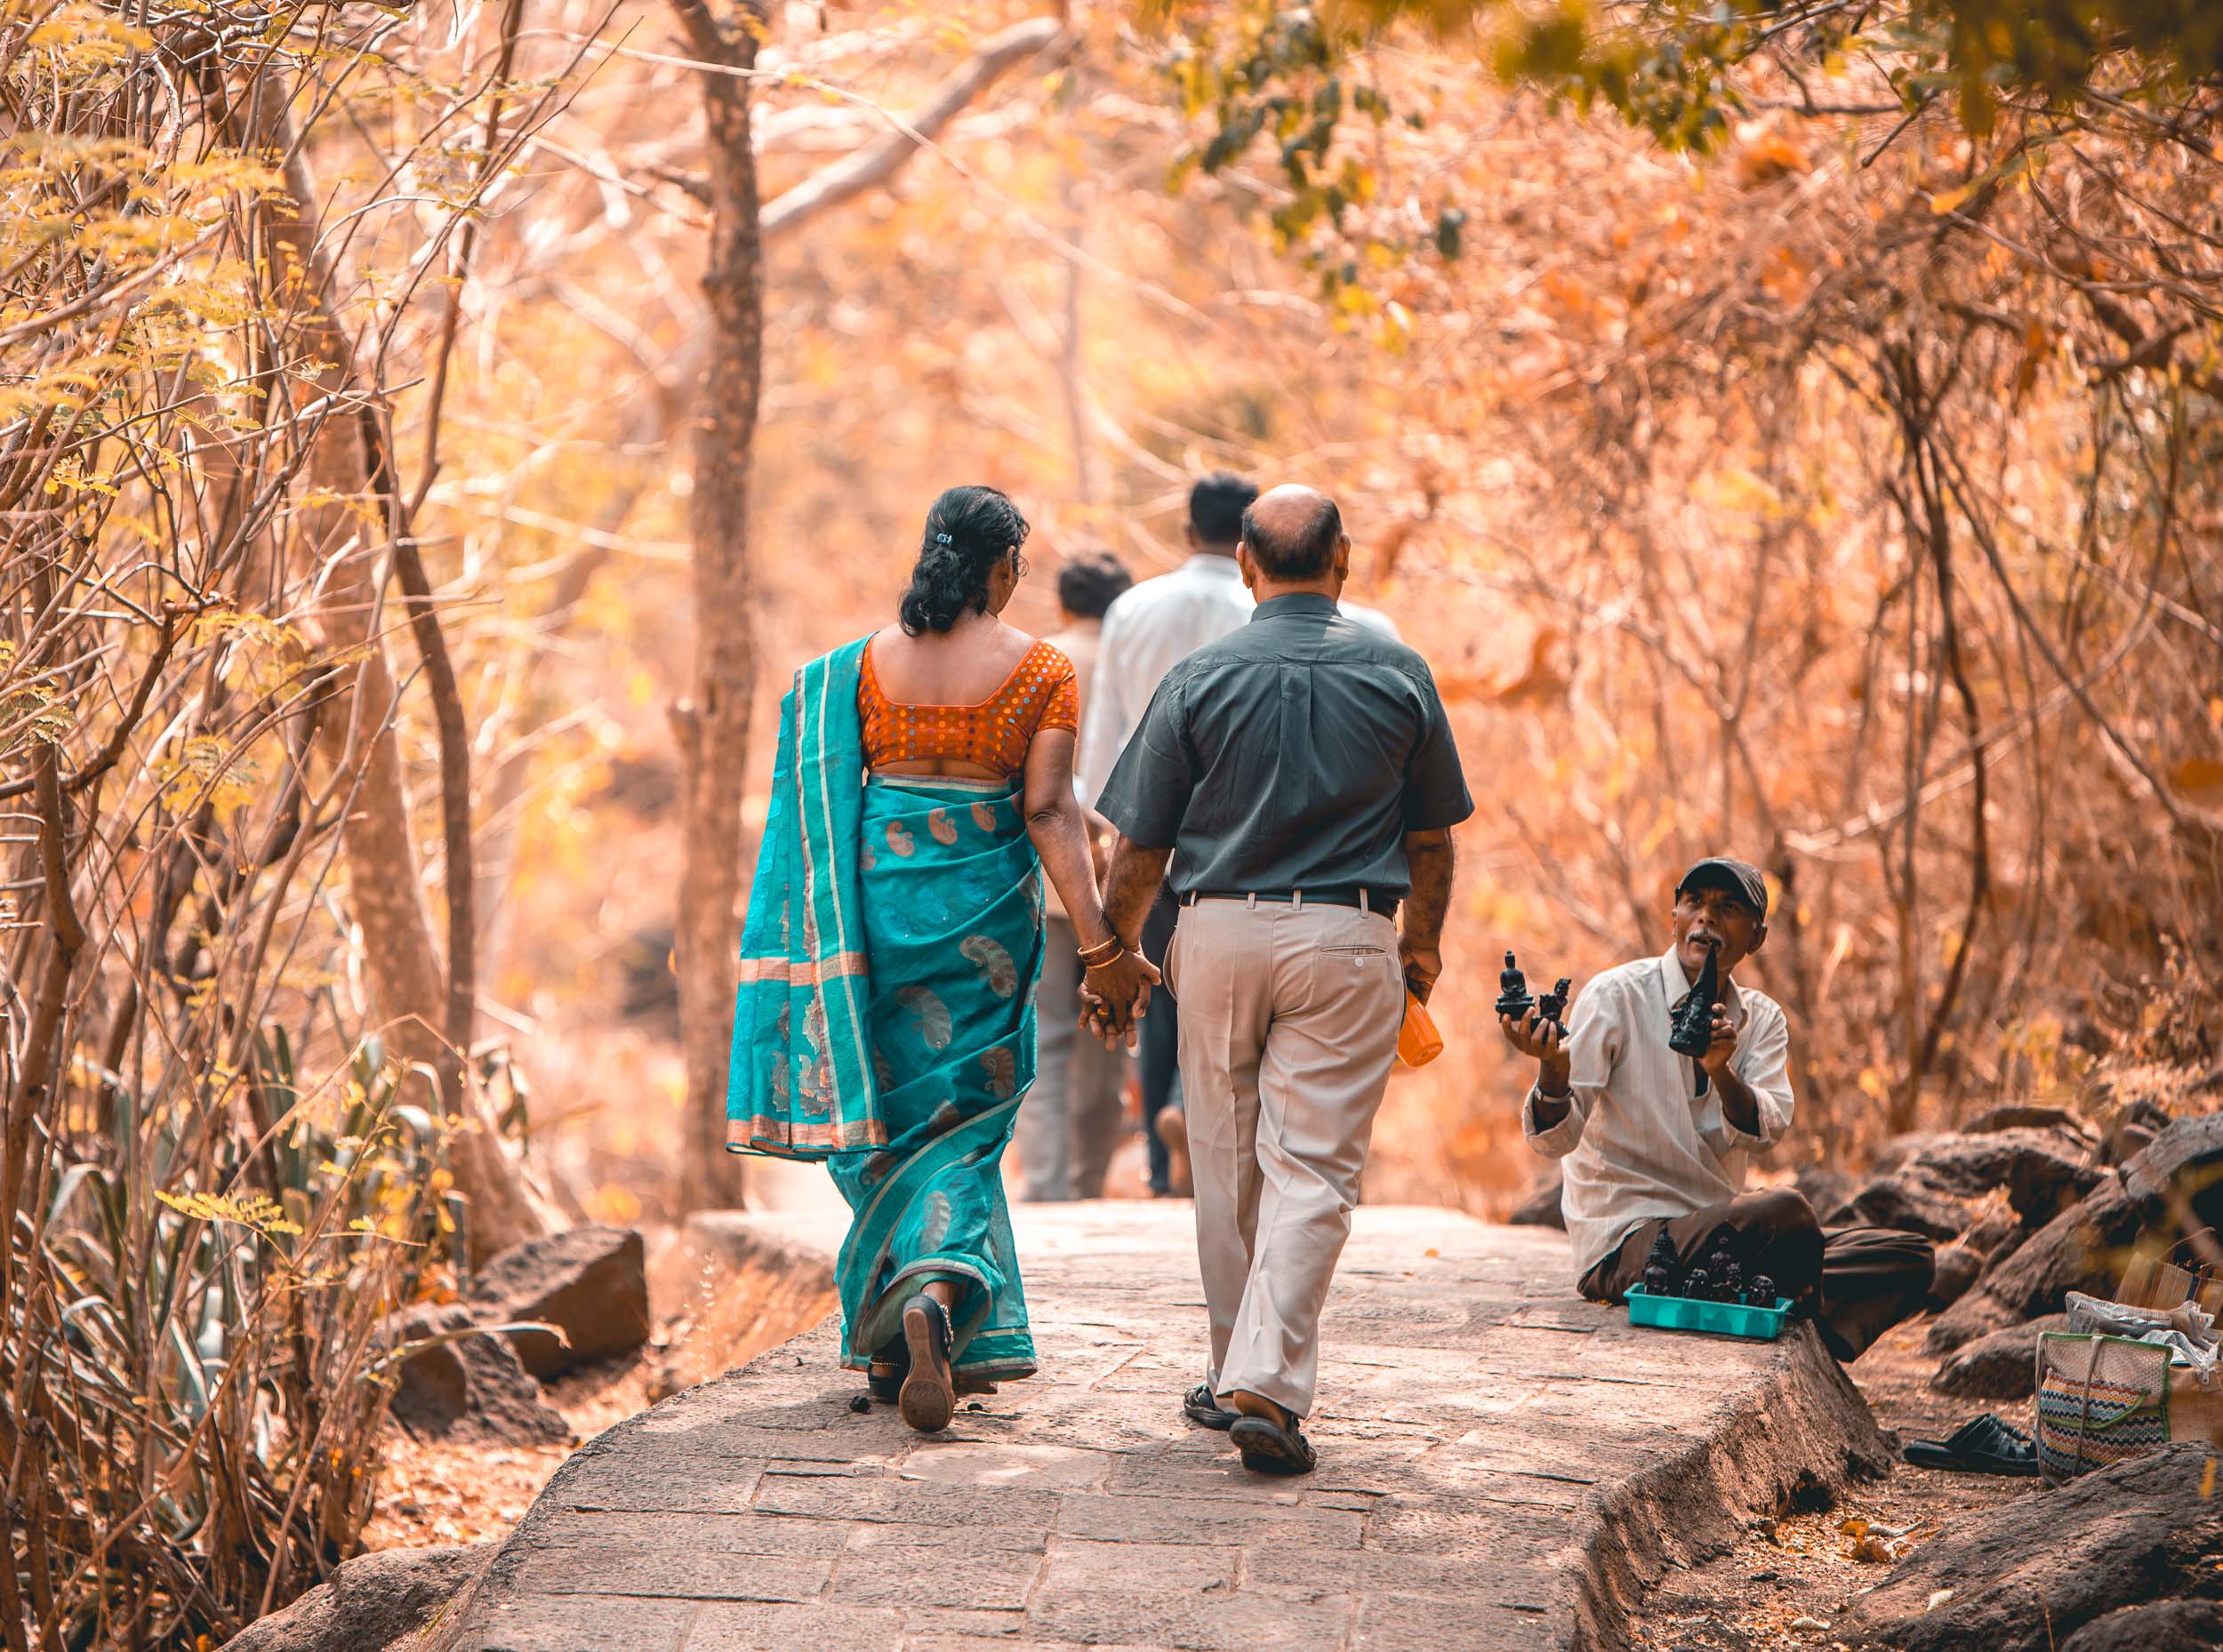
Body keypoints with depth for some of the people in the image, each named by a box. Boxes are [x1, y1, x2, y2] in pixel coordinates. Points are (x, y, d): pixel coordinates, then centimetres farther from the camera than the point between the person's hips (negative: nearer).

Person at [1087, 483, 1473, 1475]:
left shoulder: (1200, 678, 0)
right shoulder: (1396, 674, 3)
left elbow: (1140, 845, 1)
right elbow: (1430, 836, 10)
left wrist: (1115, 951, 15)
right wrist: (1423, 943, 25)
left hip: (1219, 930, 1)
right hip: (1346, 940, -1)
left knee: (1228, 1164, 13)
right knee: (1313, 1168, -2)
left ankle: (1238, 1372, 23)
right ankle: (1268, 1383, -14)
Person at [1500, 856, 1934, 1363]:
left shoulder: (1761, 1018, 10)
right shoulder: (1616, 996, -6)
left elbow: (1765, 1131, -8)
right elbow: (1556, 1139, -15)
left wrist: (1721, 1072, -29)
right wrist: (1552, 1070, -37)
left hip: (1718, 1228, 6)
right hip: (1624, 1240, -6)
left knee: (1908, 1259, -4)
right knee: (1783, 1210, -32)